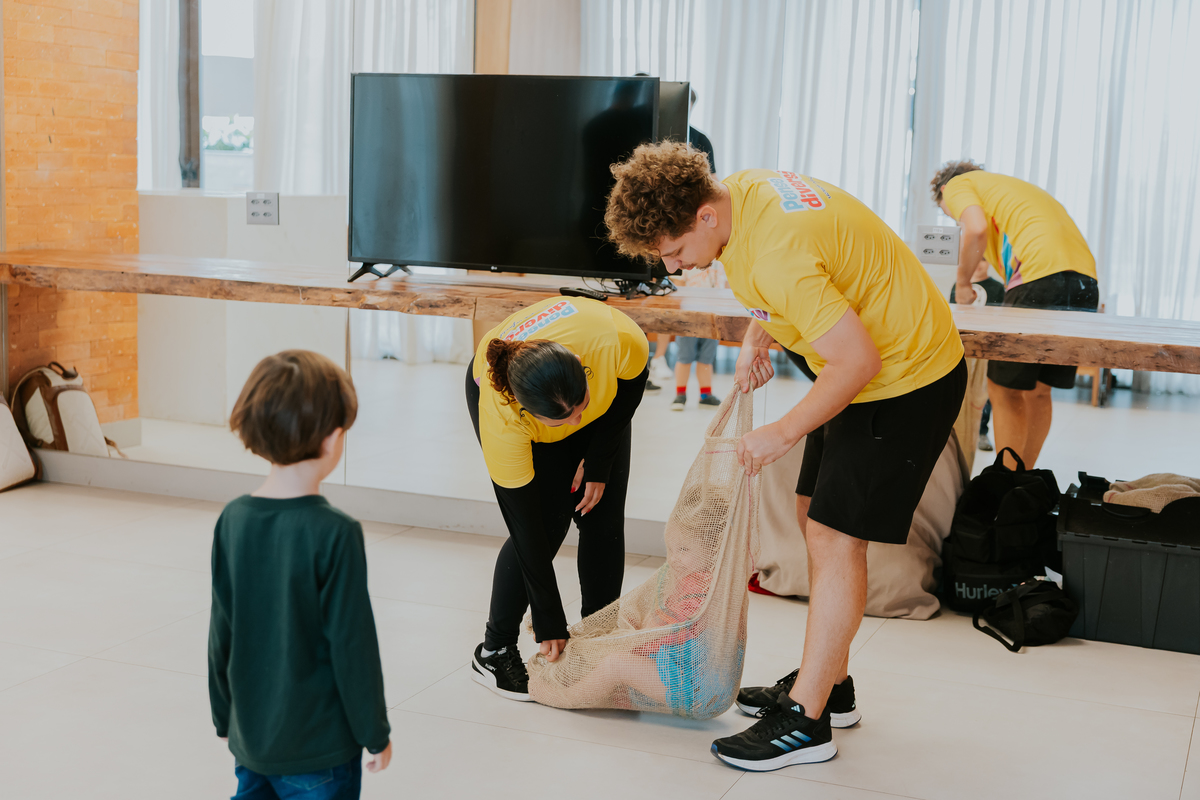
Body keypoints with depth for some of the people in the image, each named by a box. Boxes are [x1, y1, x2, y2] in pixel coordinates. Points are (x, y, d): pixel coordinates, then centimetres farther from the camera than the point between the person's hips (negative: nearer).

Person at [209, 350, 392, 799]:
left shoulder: (233, 519, -5)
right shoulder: (335, 534, -21)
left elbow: (221, 634, 3)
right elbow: (352, 647, -16)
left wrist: (225, 718, 16)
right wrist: (375, 734, -3)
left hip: (249, 738, 5)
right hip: (319, 747, -5)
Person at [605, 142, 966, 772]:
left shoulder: (777, 253, -33)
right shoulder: (737, 189, -4)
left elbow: (857, 360, -29)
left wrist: (784, 433, -18)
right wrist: (756, 338, 2)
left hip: (907, 379, -10)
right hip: (868, 367, 10)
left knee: (835, 538, -9)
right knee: (815, 516, 14)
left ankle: (806, 721, -2)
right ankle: (829, 684, 25)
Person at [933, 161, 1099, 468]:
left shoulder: (957, 184, 13)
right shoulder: (1007, 185, 36)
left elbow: (976, 229, -8)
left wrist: (962, 281, 6)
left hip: (1041, 273, -8)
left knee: (1004, 390, 1)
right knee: (1038, 389, 17)